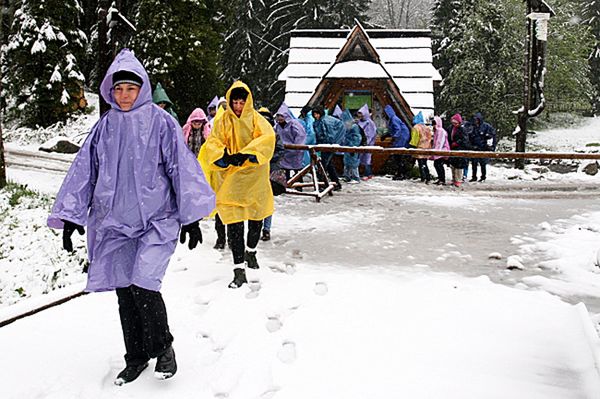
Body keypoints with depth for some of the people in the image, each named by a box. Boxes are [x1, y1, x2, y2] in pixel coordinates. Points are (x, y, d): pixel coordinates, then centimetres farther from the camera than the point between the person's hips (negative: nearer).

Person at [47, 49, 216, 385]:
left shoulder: (160, 121, -3)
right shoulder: (104, 127, 8)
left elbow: (182, 167, -3)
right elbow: (83, 171, 11)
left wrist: (191, 216, -5)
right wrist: (70, 217, 7)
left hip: (156, 219, -4)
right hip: (114, 222, 5)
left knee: (143, 286, -16)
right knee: (124, 291, 9)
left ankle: (163, 347, 10)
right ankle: (137, 357, 26)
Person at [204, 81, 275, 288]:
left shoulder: (256, 119, 1)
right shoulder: (222, 121, 3)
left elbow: (267, 137, -15)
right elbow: (212, 143, -4)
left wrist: (245, 154, -28)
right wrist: (224, 157, -26)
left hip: (255, 177, 1)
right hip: (230, 178, -1)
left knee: (256, 217, 15)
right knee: (234, 222, -7)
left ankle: (250, 251, 43)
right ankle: (239, 269, -2)